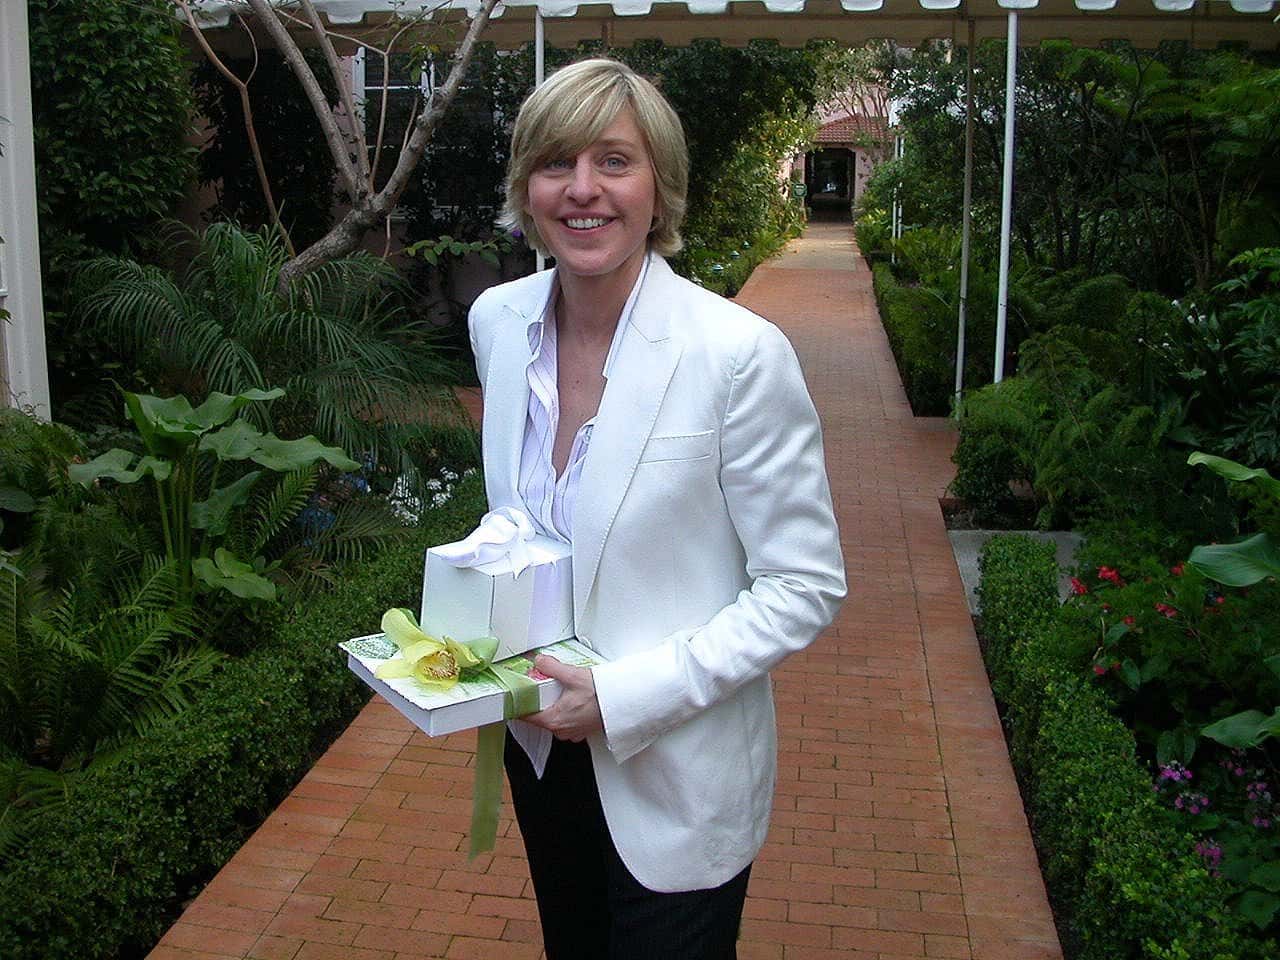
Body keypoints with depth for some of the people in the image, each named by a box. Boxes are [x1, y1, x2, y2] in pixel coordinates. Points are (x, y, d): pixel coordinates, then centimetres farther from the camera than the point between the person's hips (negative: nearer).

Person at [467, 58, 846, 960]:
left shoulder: (742, 353, -23)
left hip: (678, 776, -5)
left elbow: (805, 588, -17)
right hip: (540, 743, 6)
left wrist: (627, 697, -22)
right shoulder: (497, 321, -5)